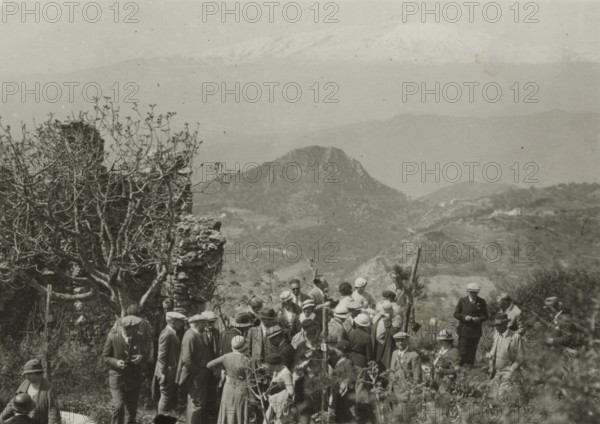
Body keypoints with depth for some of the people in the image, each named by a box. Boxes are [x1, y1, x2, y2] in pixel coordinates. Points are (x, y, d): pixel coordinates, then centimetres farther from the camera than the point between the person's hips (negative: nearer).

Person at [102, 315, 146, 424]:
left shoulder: (138, 337, -2)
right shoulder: (113, 337, -11)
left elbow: (144, 355, 10)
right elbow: (105, 357, -3)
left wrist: (141, 358, -14)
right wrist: (116, 362, -23)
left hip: (134, 378, 4)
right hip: (117, 378, -4)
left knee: (132, 410, 12)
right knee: (118, 407, -15)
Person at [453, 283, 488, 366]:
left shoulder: (481, 302, 3)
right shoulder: (462, 300, 2)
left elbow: (485, 316, 7)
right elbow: (456, 314, 3)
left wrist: (479, 319, -15)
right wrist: (464, 317, -15)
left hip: (476, 331, 1)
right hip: (464, 330, -1)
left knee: (472, 353, 5)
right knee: (462, 352, -4)